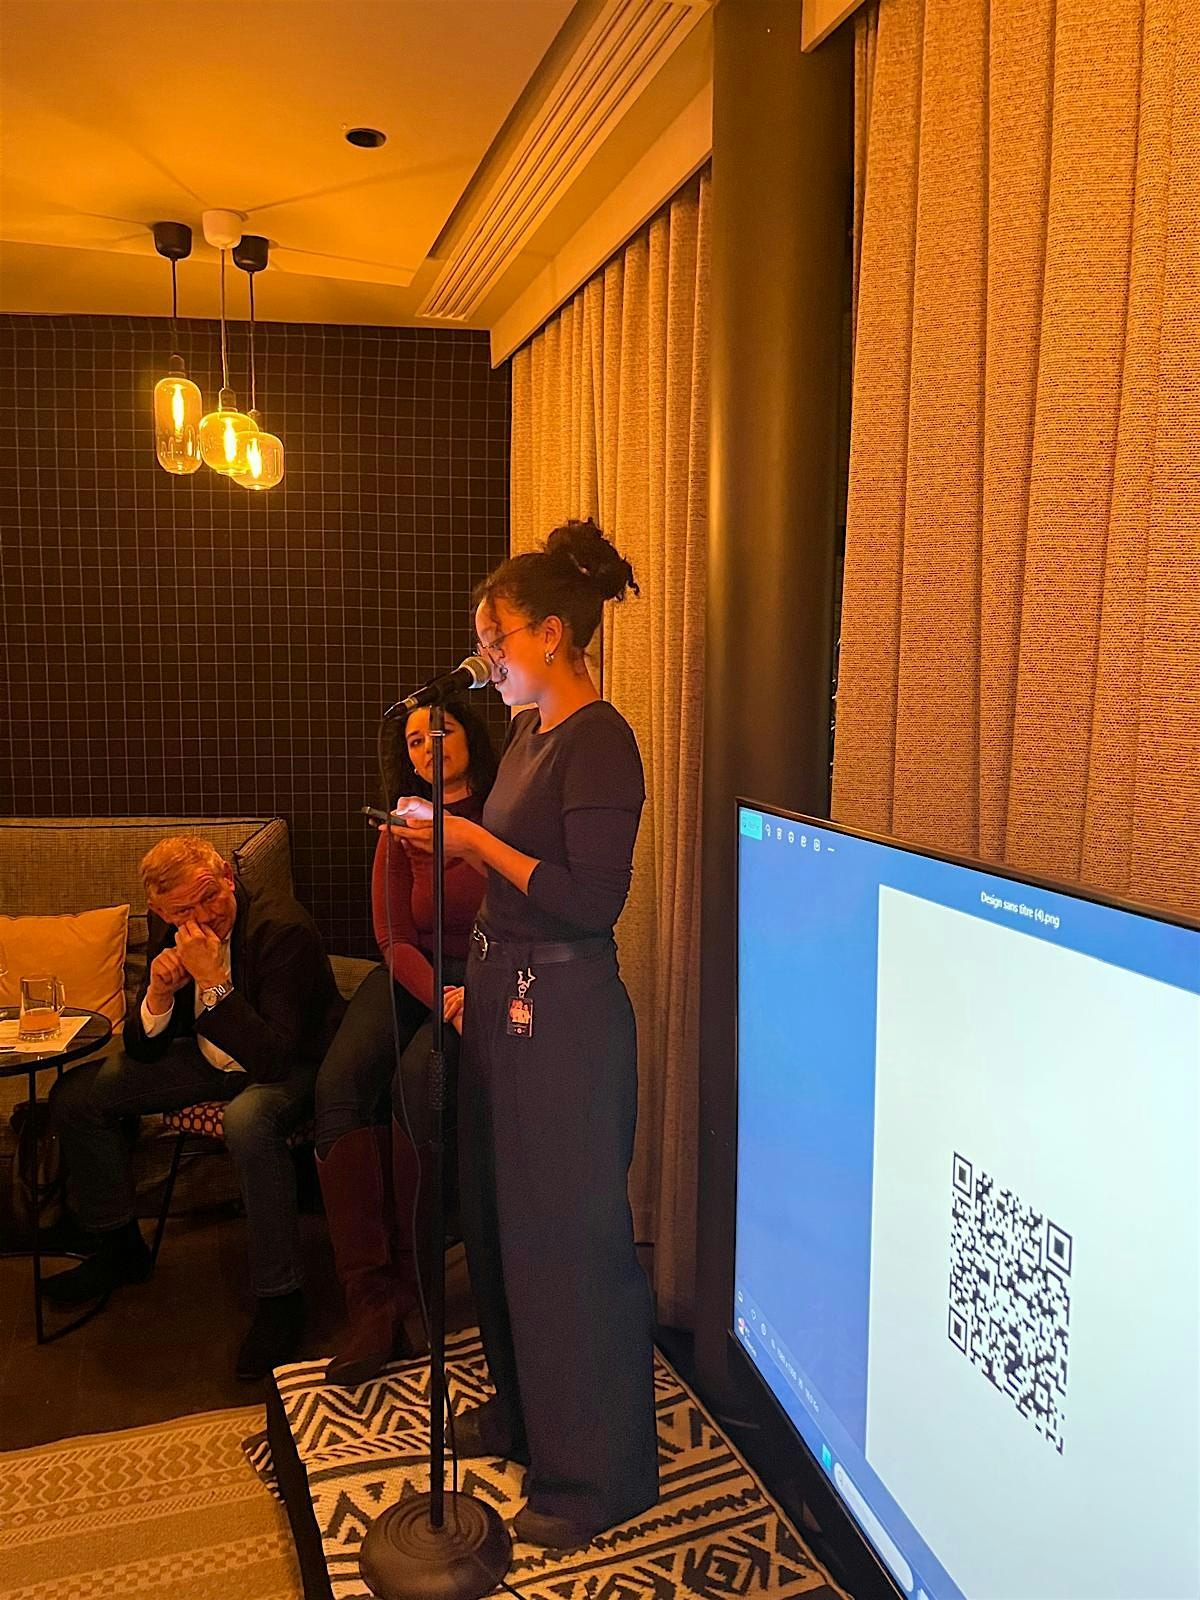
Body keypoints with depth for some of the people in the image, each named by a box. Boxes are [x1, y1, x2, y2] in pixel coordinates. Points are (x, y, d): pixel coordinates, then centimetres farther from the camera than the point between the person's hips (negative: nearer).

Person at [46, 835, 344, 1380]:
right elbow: (143, 1049, -1)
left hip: (291, 1065, -7)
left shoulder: (283, 927, -28)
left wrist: (214, 980, -39)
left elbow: (273, 1056, -33)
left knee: (249, 1120, -40)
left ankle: (279, 1298, -20)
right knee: (76, 1095, -2)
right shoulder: (167, 928, -7)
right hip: (209, 1059, 7)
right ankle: (121, 1248, 20)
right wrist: (158, 996, -22)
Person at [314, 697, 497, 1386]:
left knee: (416, 1080, -31)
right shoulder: (402, 831, 10)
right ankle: (373, 1300, -24)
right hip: (414, 977, 4)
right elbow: (395, 940, 2)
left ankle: (409, 1281, -15)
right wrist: (442, 998, -18)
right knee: (341, 1079, -24)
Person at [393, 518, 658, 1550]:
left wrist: (475, 840, -19)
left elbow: (591, 899, -24)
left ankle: (596, 1473, 23)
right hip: (504, 995, 10)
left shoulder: (600, 740, -17)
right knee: (500, 1217, 21)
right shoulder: (531, 733, 10)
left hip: (566, 1013, -9)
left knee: (569, 1234, 4)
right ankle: (524, 1410, 43)